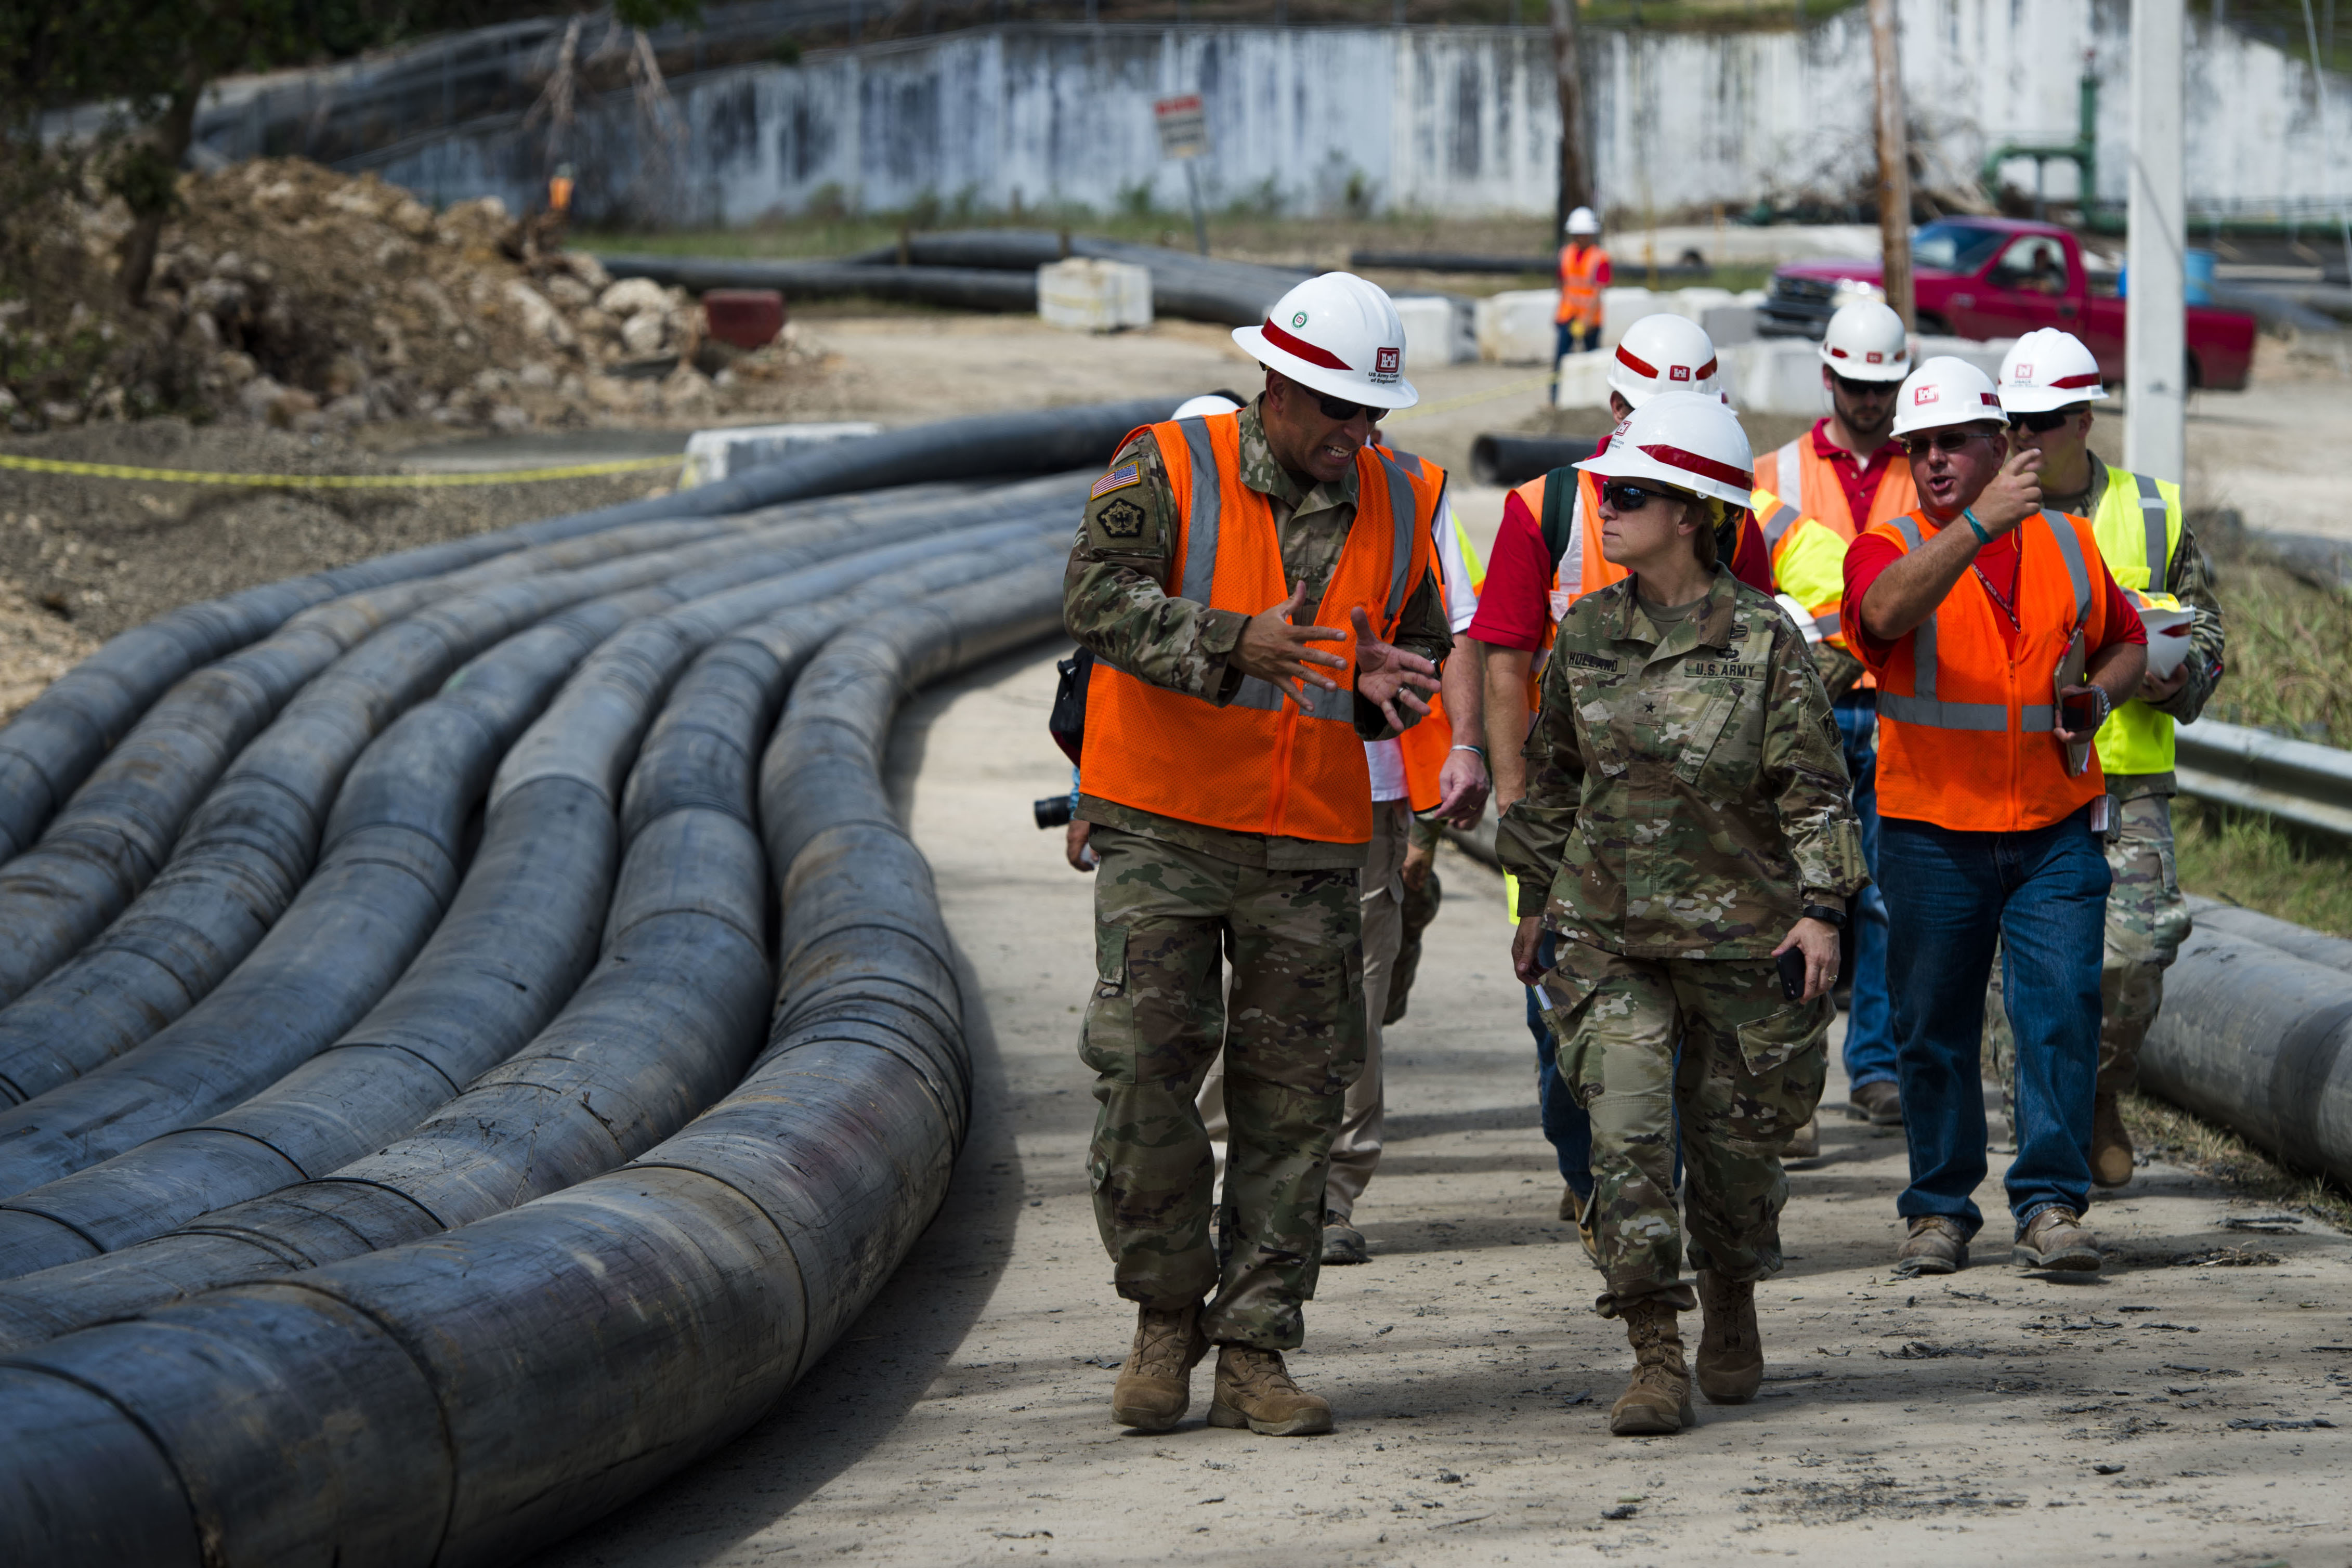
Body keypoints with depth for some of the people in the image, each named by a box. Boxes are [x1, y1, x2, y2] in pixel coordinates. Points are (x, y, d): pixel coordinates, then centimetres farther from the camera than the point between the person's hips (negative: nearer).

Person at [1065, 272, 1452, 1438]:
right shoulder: (1166, 471, -6)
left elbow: (1421, 643, 21)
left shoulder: (1397, 505, 8)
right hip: (1164, 827, -3)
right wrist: (1233, 642, -31)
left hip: (1311, 846, 3)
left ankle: (1253, 1351, 8)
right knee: (1144, 1067, -8)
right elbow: (1097, 597, -18)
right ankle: (1166, 1317, 10)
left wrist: (1393, 684, -4)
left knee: (1293, 1100, 2)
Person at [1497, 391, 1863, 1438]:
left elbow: (1814, 784, -6)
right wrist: (1535, 897, 18)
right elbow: (1552, 774, 15)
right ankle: (1656, 1359, -9)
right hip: (1607, 929, 2)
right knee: (1625, 1131, -11)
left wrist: (1820, 908, -14)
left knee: (1734, 1137, 9)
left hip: (1740, 929, -2)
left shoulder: (1764, 639, -7)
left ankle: (1732, 1313, 36)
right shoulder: (1587, 634, 4)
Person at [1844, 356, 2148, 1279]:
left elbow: (2128, 645, 22)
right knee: (1934, 1028, 5)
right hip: (1932, 832, -1)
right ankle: (1939, 1211, 16)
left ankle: (2051, 1205, -5)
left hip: (2056, 831, 1)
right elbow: (1889, 611, -26)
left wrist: (2099, 698, 0)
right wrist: (1983, 520, -37)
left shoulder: (2068, 543, 9)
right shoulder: (1888, 548, -1)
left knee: (2061, 1012, -8)